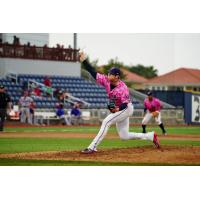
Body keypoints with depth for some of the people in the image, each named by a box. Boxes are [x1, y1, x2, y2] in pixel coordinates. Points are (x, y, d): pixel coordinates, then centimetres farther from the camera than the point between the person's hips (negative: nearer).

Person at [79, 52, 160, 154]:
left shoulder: (123, 88, -27)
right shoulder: (106, 81, -11)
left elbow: (125, 103, -24)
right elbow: (93, 72, -13)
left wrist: (118, 109, -41)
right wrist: (84, 60, -21)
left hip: (126, 109, -8)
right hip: (117, 110, 8)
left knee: (106, 122, -23)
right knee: (124, 136, 10)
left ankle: (92, 147, -24)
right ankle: (151, 136, 20)